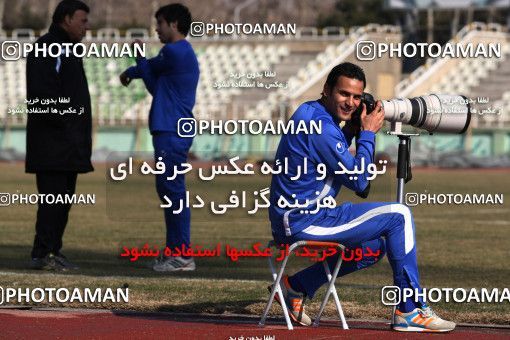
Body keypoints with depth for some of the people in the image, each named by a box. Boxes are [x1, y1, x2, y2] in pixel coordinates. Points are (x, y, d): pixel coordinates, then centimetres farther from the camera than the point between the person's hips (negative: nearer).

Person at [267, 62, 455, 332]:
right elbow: (358, 181, -16)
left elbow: (341, 164, 22)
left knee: (374, 247, 28)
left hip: (290, 218, 10)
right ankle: (409, 312, -9)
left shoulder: (309, 113, 12)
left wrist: (351, 130, 8)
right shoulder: (322, 126, -20)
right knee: (399, 215, -9)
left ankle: (296, 287, 21)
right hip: (304, 222, -10)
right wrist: (368, 133, -7)